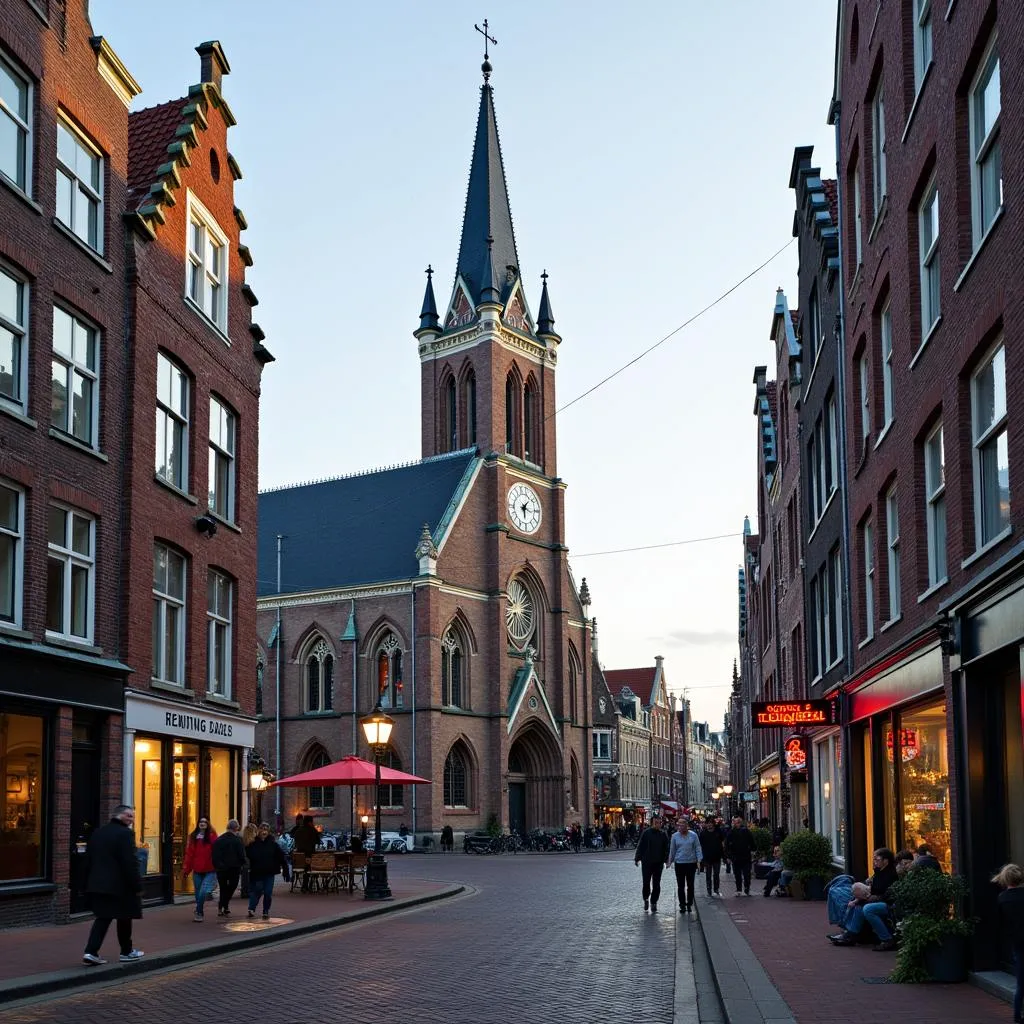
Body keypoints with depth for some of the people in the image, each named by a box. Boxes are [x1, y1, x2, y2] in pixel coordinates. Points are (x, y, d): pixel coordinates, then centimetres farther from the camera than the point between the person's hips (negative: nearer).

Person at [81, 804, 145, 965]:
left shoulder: (98, 832, 10)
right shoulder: (125, 834, -15)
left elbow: (88, 860, 14)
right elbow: (130, 863, -19)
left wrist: (88, 882, 21)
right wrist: (137, 886, -13)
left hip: (98, 884, 7)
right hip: (119, 885, -7)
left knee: (102, 917, 10)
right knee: (124, 918, 9)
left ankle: (91, 952, -3)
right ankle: (126, 952, 20)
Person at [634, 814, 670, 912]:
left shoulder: (663, 835, 3)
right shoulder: (646, 833, -5)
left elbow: (666, 849, 7)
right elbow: (640, 846, -2)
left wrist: (666, 860, -4)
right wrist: (637, 858, -4)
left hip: (658, 863, 2)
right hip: (646, 863, -2)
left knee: (656, 885, 4)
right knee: (646, 883, 2)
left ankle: (653, 903, 13)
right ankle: (646, 899, 25)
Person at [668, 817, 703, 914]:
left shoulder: (693, 835, -2)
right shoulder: (675, 836, 2)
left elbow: (698, 848, 1)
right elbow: (672, 850, 11)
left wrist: (698, 861, -6)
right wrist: (670, 861, 13)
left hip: (691, 863, -1)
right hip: (679, 863, 1)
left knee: (690, 885, 8)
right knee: (680, 886, 2)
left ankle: (689, 904, 19)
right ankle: (682, 905, 9)